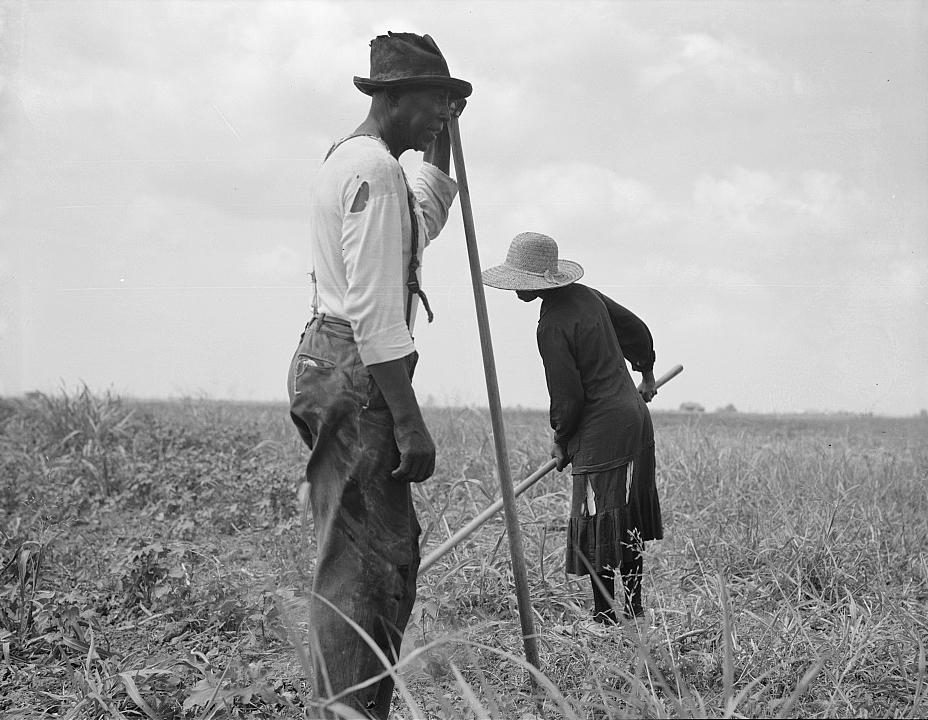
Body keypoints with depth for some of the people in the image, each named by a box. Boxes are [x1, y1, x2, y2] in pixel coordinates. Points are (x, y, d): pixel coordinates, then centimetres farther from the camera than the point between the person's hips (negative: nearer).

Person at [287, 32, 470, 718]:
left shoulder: (347, 158, 20)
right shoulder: (374, 169, -13)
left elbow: (425, 222, 39)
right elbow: (374, 311, -20)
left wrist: (442, 143, 31)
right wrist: (409, 422, -21)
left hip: (329, 363, 11)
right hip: (355, 376, -11)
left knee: (393, 552, 14)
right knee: (360, 564, -9)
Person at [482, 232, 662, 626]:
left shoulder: (553, 326, -18)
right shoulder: (586, 295, 8)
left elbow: (568, 397, -17)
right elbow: (637, 329, 21)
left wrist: (560, 440, 1)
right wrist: (646, 375, 37)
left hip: (603, 431, -9)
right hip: (634, 414, 10)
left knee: (597, 526, -3)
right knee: (627, 522, 17)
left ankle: (605, 617, 2)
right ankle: (634, 607, 26)